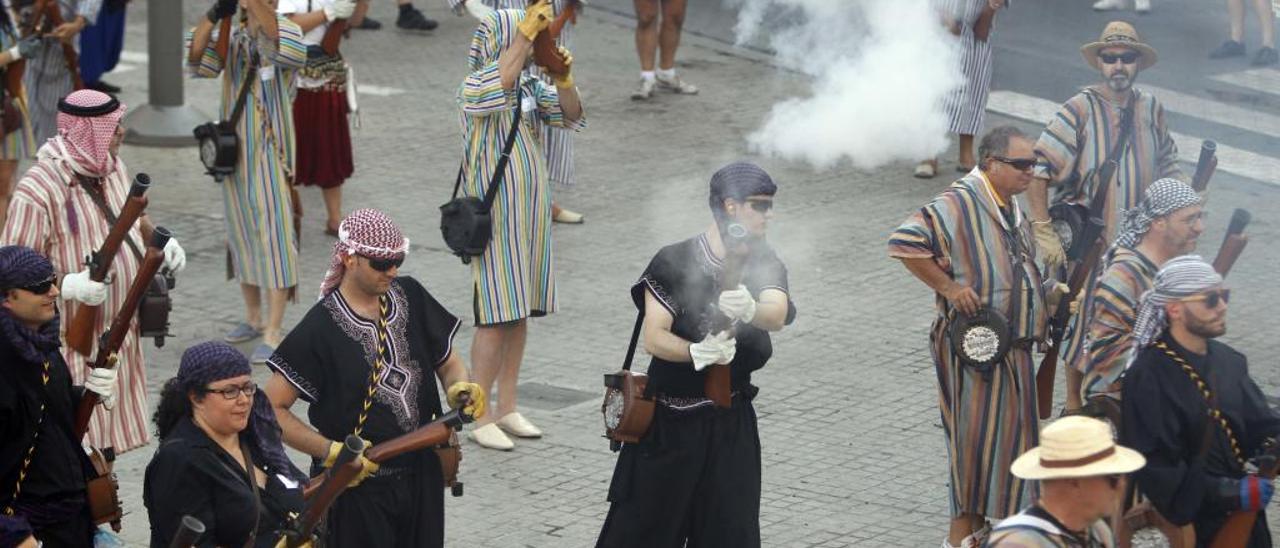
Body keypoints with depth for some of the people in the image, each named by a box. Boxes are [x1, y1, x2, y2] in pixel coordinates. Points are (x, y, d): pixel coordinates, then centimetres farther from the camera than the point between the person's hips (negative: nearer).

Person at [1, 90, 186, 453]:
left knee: (107, 448, 17)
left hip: (121, 339, 8)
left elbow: (134, 218, 27)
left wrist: (160, 240, 6)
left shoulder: (114, 169, 7)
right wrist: (69, 285, -33)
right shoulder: (39, 189, -21)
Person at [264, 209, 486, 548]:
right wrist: (332, 452, -20)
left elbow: (447, 361, 16)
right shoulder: (321, 328, -13)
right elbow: (272, 408, -12)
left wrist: (459, 388, -6)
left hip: (421, 478, 5)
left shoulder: (411, 298, 4)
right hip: (357, 486, -5)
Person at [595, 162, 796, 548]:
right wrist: (697, 352, -39)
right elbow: (654, 338, -18)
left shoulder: (765, 265, 0)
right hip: (668, 422, -3)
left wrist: (749, 309, -44)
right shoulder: (674, 262, -10)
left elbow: (777, 316, -21)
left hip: (730, 425, 3)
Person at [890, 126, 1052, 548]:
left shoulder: (1011, 209, 13)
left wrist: (1042, 303, 17)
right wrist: (949, 287, -25)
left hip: (1013, 346, 9)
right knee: (975, 435, -4)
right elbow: (903, 243, -28)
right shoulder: (960, 204, -18)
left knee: (1008, 432, 13)